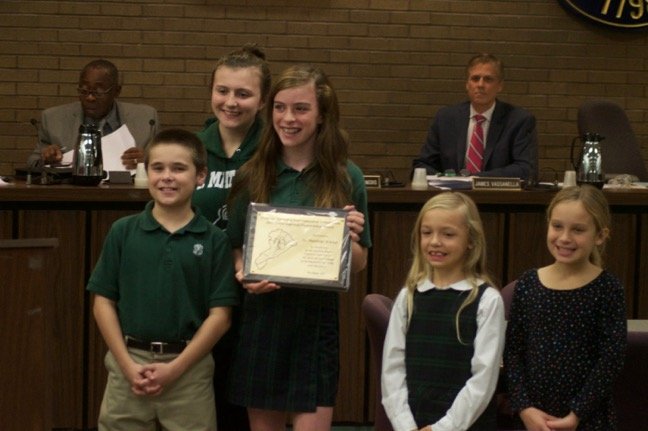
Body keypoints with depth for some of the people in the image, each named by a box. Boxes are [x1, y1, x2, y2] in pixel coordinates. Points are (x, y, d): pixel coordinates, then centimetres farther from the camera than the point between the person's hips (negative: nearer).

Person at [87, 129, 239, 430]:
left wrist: (174, 369, -10)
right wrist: (128, 365, -6)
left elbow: (220, 315, -3)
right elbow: (103, 302, 3)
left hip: (189, 366, -1)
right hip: (128, 362, 1)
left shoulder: (214, 240, -2)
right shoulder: (123, 232, 2)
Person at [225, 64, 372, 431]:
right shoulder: (253, 175, 1)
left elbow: (359, 264, 5)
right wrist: (244, 275, -12)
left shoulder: (346, 178, -1)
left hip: (317, 319, -1)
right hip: (262, 318, 2)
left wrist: (352, 237, -15)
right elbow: (235, 249, 9)